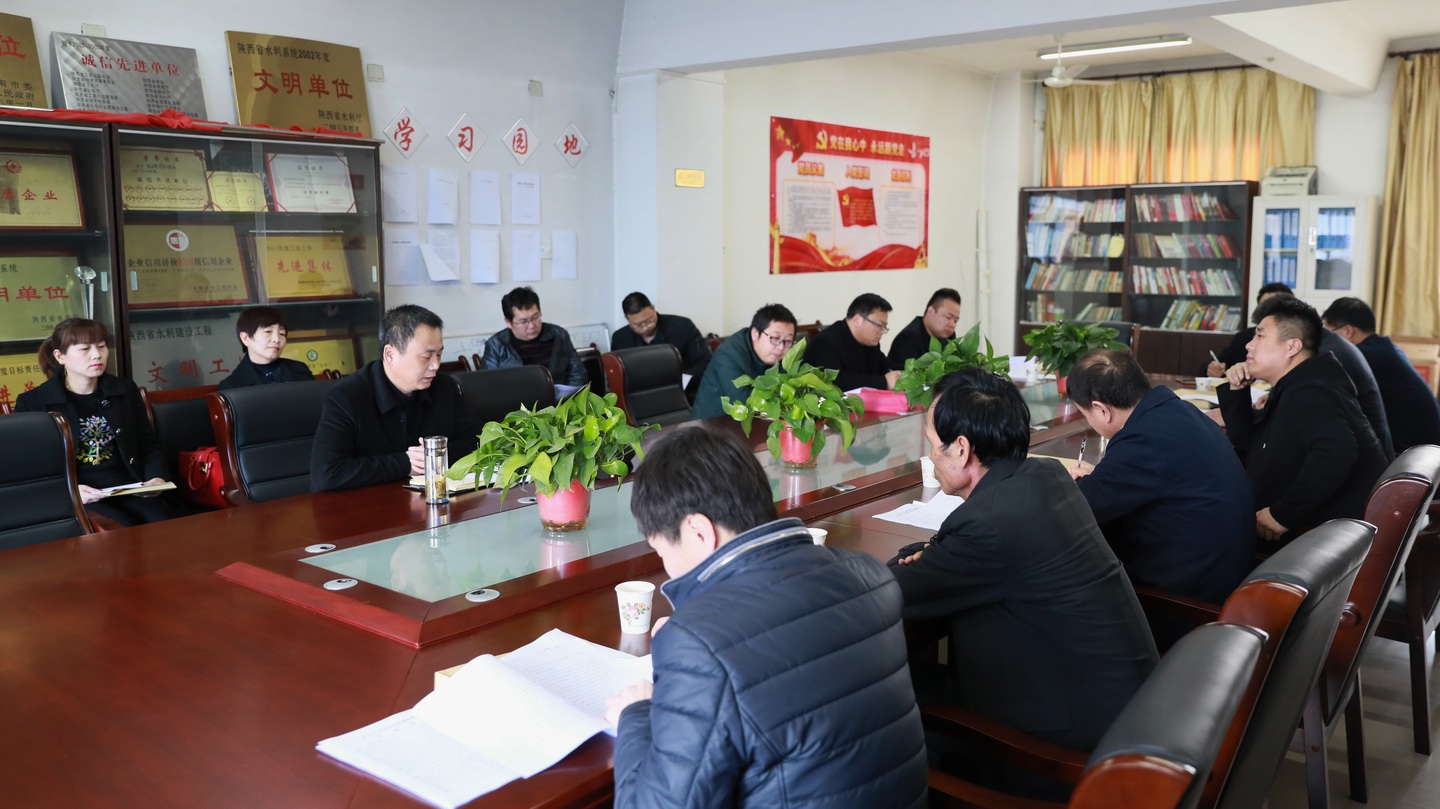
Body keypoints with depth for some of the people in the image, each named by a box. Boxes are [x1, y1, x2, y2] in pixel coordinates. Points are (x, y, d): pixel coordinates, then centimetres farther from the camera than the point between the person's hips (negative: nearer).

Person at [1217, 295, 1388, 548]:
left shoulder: (1307, 394, -20)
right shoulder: (1292, 390, 14)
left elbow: (1336, 454, -39)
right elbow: (1247, 443, 21)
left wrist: (1282, 514, -32)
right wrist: (1237, 391, 6)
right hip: (1317, 527, 10)